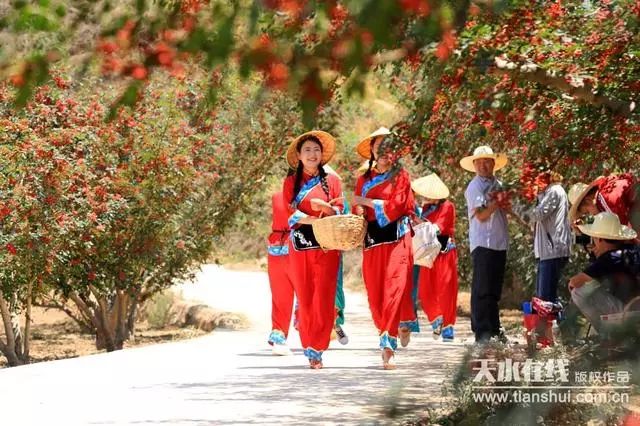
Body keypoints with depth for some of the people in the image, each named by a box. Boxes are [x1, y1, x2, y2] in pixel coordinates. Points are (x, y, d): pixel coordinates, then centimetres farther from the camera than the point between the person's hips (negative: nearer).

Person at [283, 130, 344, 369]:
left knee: (324, 297, -8)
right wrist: (314, 220, -16)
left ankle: (316, 349, -7)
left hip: (326, 246, 0)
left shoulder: (332, 181, 10)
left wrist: (326, 208, -17)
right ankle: (309, 346, 12)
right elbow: (289, 213, 0)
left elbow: (340, 212, 5)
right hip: (300, 246, 1)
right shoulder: (291, 182, 10)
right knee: (305, 296, 0)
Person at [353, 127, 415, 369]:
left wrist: (367, 202, -2)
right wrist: (358, 211, -8)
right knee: (375, 294, 0)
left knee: (394, 289, -15)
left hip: (396, 239, -4)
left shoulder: (400, 176, 6)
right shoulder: (364, 180, 17)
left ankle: (388, 348, -23)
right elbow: (357, 211, 15)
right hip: (372, 241, 4)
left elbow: (395, 206, -6)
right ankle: (386, 340, 17)